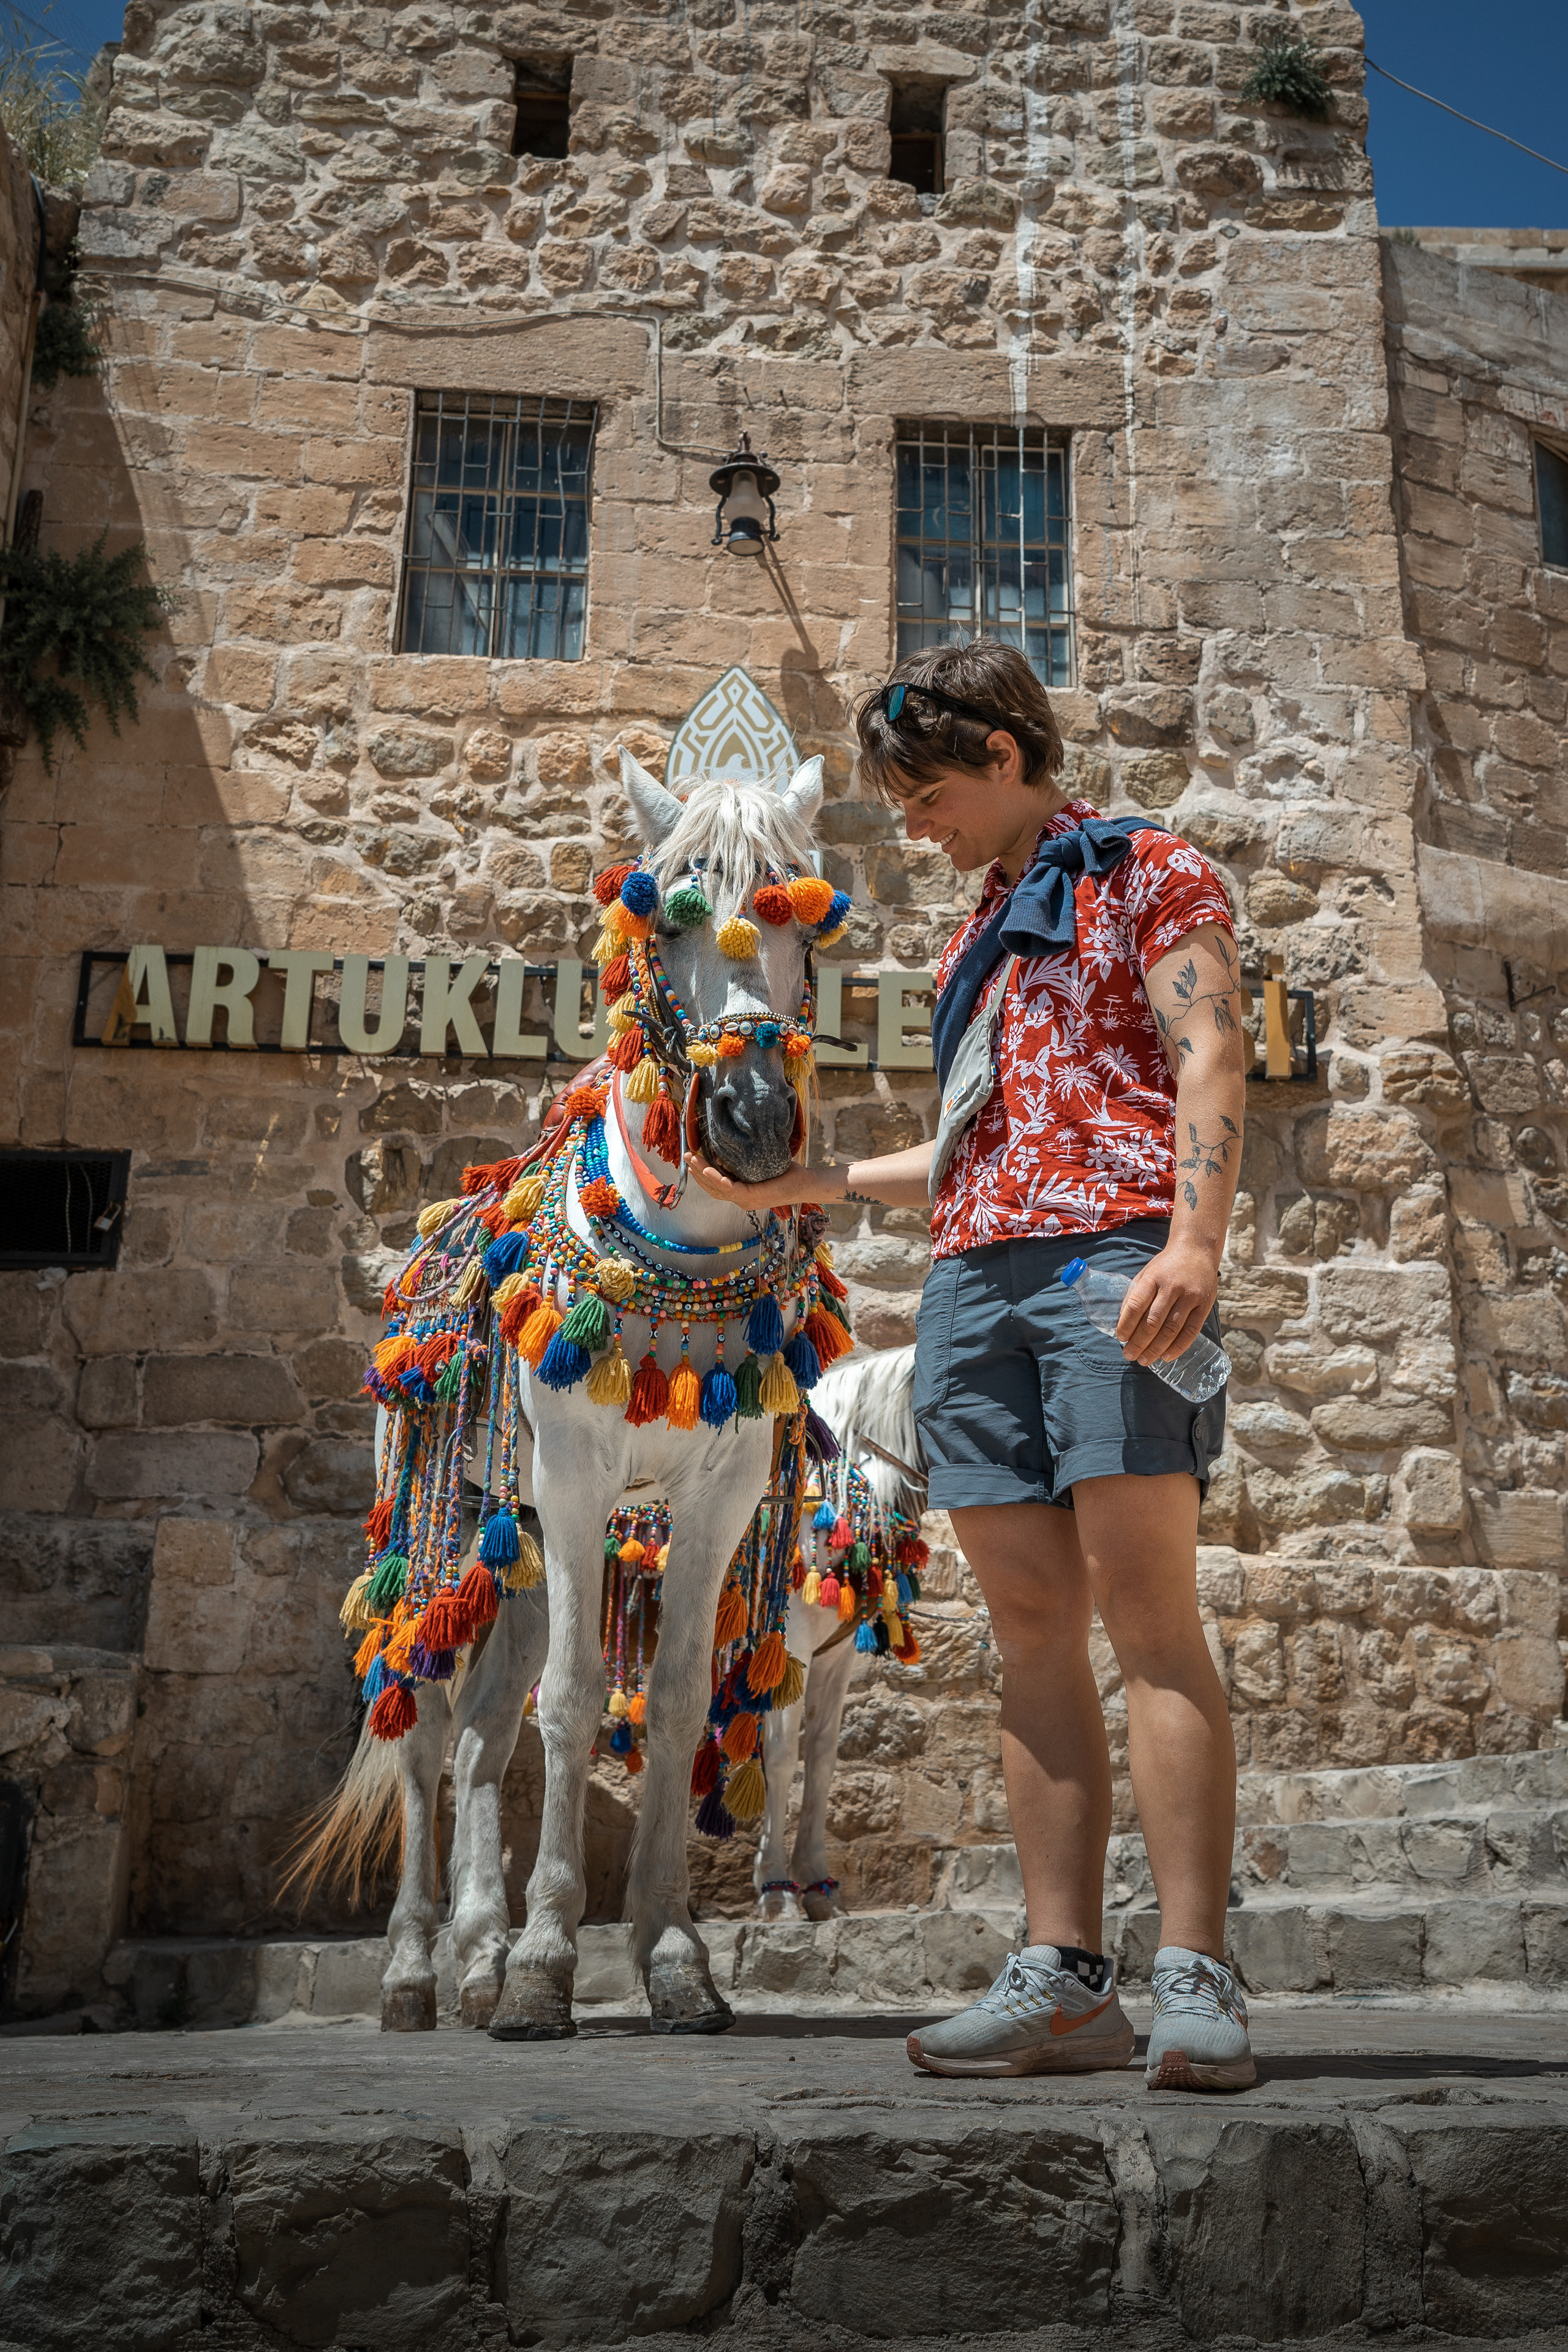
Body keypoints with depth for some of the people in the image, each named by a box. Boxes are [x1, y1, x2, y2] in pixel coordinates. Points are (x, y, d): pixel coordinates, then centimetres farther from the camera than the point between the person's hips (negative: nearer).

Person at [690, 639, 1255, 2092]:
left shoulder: (1153, 873, 9)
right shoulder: (976, 936, 29)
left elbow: (1210, 1064, -6)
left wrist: (1194, 1240, -21)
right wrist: (802, 1185, 26)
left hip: (1117, 1257, -6)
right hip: (975, 1278, 7)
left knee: (1144, 1605, -14)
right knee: (1032, 1624, 0)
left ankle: (1196, 1979, -12)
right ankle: (1062, 1980, 1)